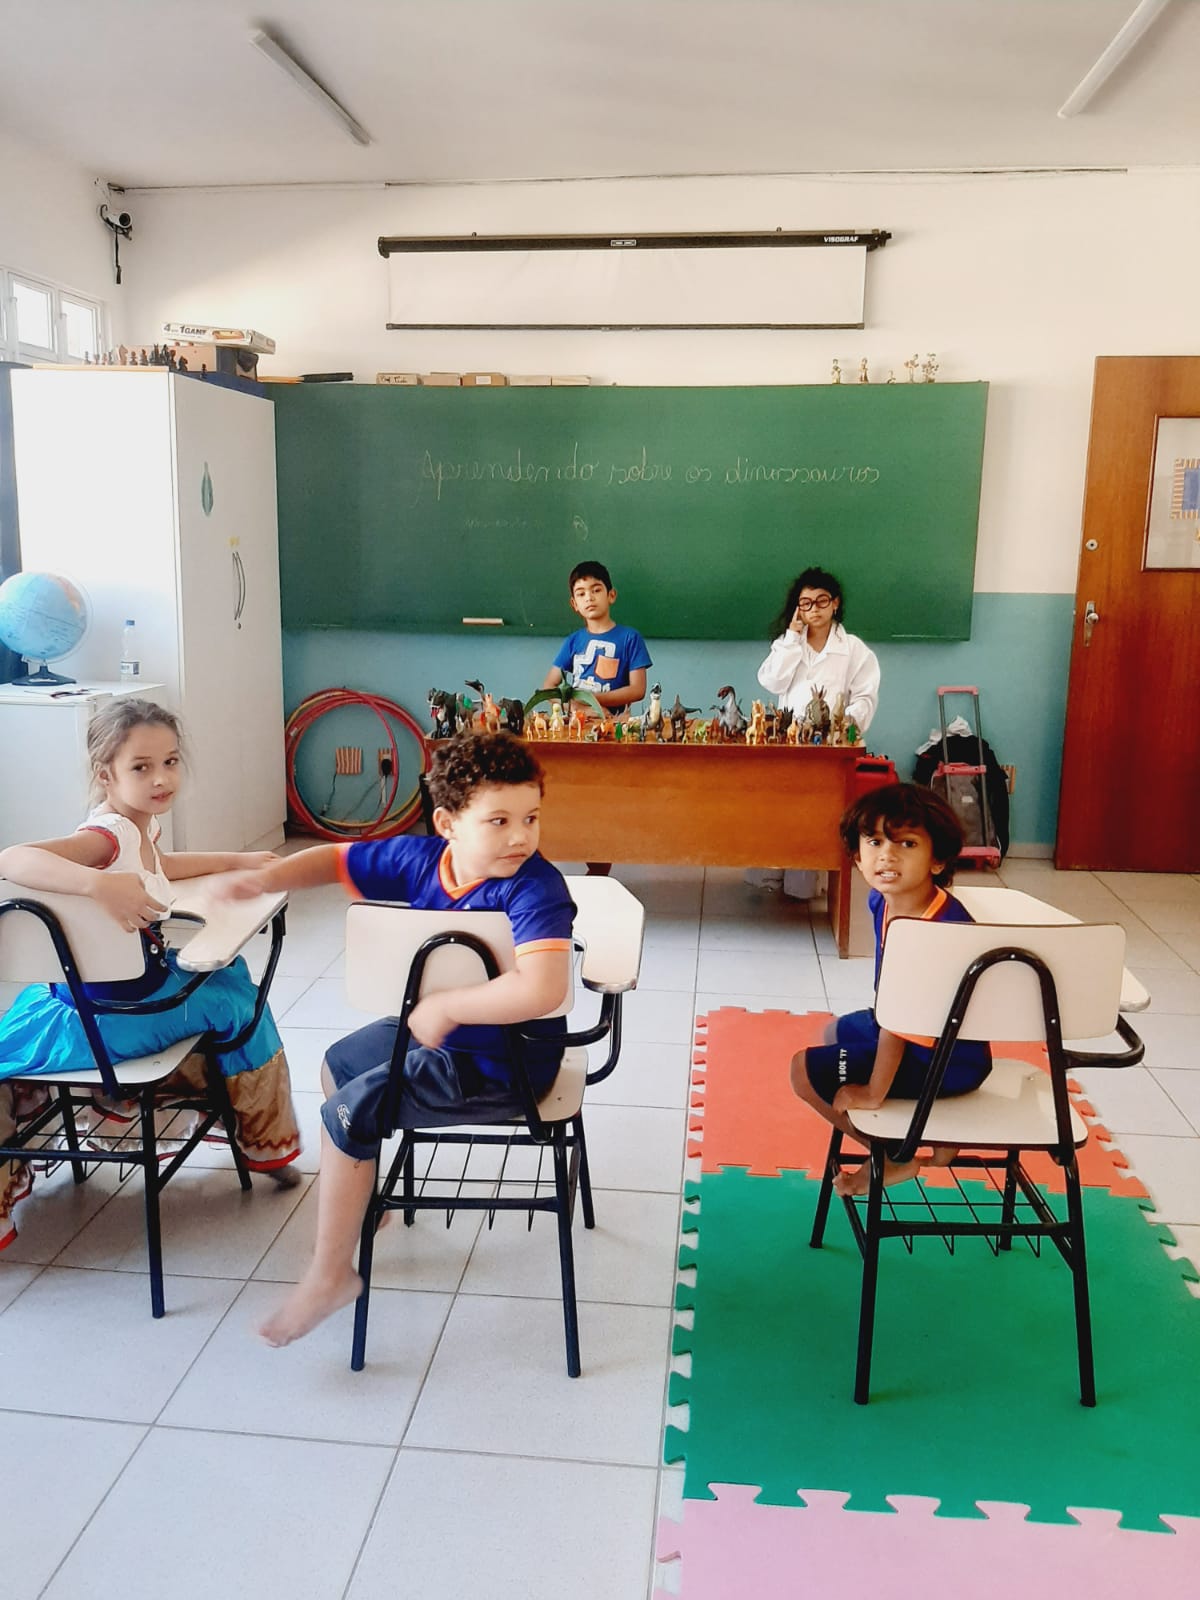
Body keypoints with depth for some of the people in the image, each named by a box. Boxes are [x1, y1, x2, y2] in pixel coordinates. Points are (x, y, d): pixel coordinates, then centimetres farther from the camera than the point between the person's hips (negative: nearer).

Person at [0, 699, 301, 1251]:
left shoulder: (141, 824, 1)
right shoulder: (107, 834, -24)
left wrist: (236, 861, 25)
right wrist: (100, 883, -50)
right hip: (106, 1014, -7)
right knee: (237, 1006, 3)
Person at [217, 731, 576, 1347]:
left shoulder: (535, 889, -30)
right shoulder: (423, 858, -9)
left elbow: (542, 990, -46)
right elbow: (334, 860, 5)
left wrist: (443, 1006, -34)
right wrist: (267, 877, -14)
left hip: (501, 1062, -9)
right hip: (434, 1027, 9)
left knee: (348, 1112, -11)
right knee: (339, 1065, 26)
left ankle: (330, 1274, 8)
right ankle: (358, 1199, 46)